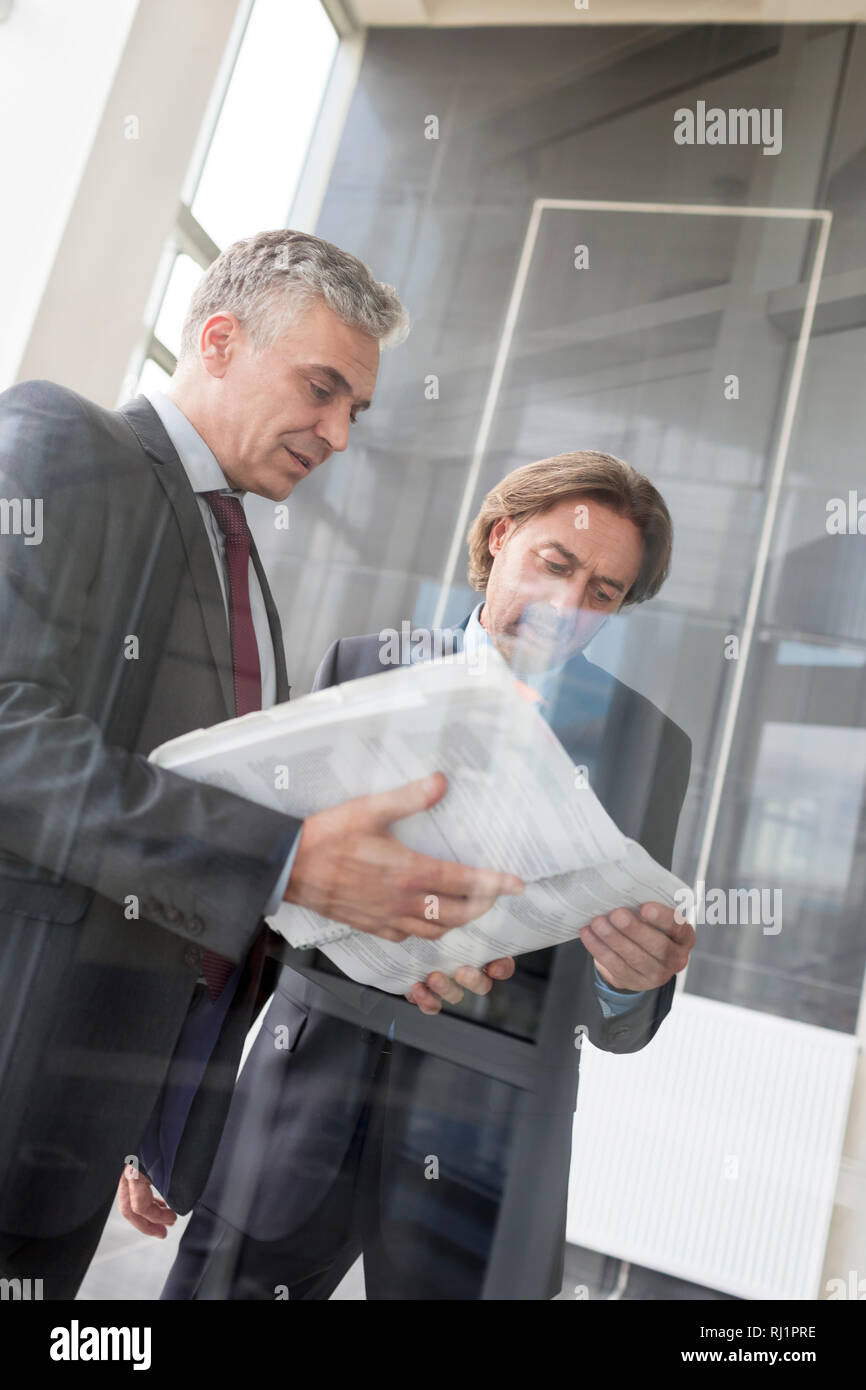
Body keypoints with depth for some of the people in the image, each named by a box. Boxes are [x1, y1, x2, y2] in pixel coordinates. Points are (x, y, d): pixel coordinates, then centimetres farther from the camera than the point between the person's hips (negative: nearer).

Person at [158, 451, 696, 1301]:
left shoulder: (644, 743, 2)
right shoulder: (362, 669, 4)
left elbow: (614, 1027, 2)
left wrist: (632, 980, -20)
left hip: (476, 1147, 0)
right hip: (302, 1097, 1)